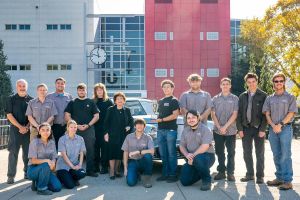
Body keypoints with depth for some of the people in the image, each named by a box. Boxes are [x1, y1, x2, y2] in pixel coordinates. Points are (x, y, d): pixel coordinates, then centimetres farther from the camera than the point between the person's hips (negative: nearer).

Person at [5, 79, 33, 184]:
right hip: (15, 128, -2)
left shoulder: (31, 100, 8)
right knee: (13, 152, -4)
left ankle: (27, 172, 17)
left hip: (28, 129, 2)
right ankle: (11, 176, 0)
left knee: (28, 152, 5)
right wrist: (20, 127, -11)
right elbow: (9, 115, -3)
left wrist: (27, 127, -9)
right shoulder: (11, 99, 3)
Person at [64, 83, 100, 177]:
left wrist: (88, 125, -7)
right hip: (75, 129, 0)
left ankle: (90, 170, 6)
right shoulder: (72, 102, 9)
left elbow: (96, 116, 6)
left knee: (90, 150, -1)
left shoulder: (91, 102, 9)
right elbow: (67, 116, 4)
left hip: (89, 129, 0)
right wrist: (76, 125, -8)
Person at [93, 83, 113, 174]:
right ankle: (96, 166, 15)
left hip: (105, 128, -2)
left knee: (105, 147, -1)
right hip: (95, 128, 2)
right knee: (96, 147, 5)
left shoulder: (108, 101, 3)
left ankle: (104, 166, 5)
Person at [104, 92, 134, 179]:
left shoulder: (127, 110, 10)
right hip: (113, 135, -3)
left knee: (120, 153, 6)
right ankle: (112, 172, -2)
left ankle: (116, 170, 18)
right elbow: (106, 122, 1)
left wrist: (129, 127, -5)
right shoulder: (110, 110, 3)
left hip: (123, 135, 3)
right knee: (112, 153, -5)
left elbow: (131, 121, 14)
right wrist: (106, 133, -6)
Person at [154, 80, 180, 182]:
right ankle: (165, 174, 15)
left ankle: (173, 175, 1)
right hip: (160, 130, 6)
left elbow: (175, 115, -10)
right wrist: (157, 119, 6)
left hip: (170, 130, -6)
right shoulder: (160, 101, 19)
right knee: (163, 154, 8)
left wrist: (161, 120, -10)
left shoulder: (174, 101, -1)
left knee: (171, 154, -4)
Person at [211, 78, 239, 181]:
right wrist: (219, 127, -8)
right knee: (219, 152, 7)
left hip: (231, 130, -2)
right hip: (217, 130, 2)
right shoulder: (215, 99, 7)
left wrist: (225, 126, -12)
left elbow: (234, 114, -4)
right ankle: (221, 172, 16)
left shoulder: (235, 99, 3)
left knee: (231, 152, 1)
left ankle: (230, 173, 8)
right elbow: (213, 114, 4)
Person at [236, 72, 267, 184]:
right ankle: (250, 174, 19)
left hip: (258, 128, -3)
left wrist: (262, 129, -12)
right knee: (247, 153, 8)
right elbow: (239, 113, 7)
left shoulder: (263, 96, -2)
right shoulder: (242, 96, 8)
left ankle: (260, 176, 13)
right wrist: (240, 129, -1)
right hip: (246, 128, 3)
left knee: (260, 153, 5)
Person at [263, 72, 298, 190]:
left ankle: (287, 181, -6)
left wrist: (280, 125, -14)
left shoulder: (290, 97, 4)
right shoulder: (269, 98, 14)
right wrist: (273, 126, -9)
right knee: (276, 156, 8)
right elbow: (267, 114, 7)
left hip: (285, 128, -4)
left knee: (285, 156, -8)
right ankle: (279, 178, 17)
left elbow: (291, 113, -4)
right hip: (272, 129, 4)